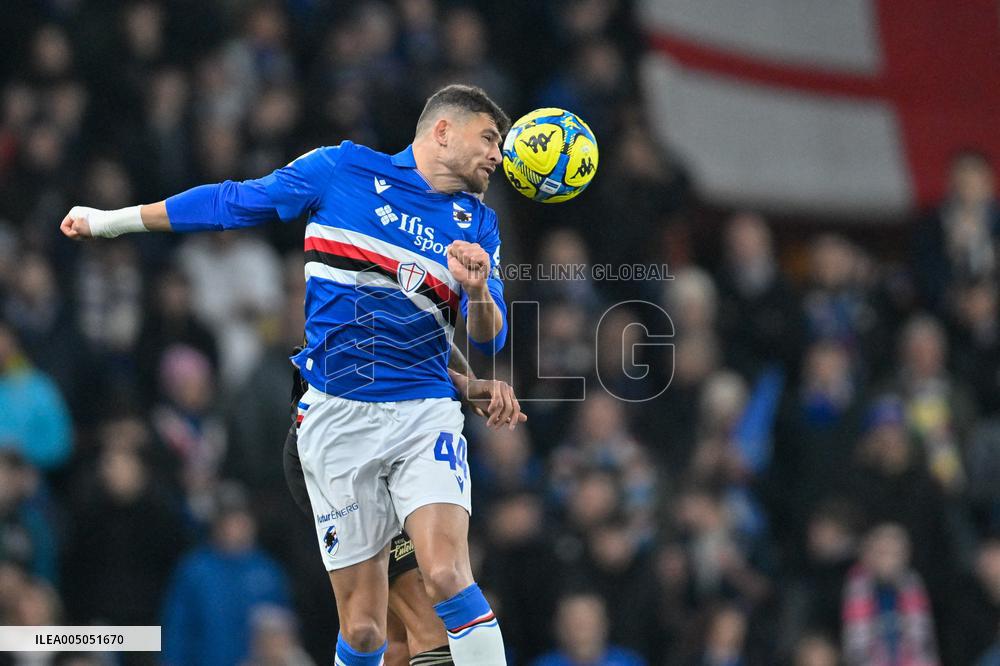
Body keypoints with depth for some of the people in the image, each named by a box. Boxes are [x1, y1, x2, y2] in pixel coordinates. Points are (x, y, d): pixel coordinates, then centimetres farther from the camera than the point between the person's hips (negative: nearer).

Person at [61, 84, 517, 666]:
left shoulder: (478, 223, 11)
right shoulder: (344, 170, 4)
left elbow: (489, 339, 6)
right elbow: (233, 203, 14)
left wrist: (478, 292, -18)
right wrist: (113, 220, 18)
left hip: (423, 415, 1)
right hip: (336, 416, -1)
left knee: (448, 577, -22)